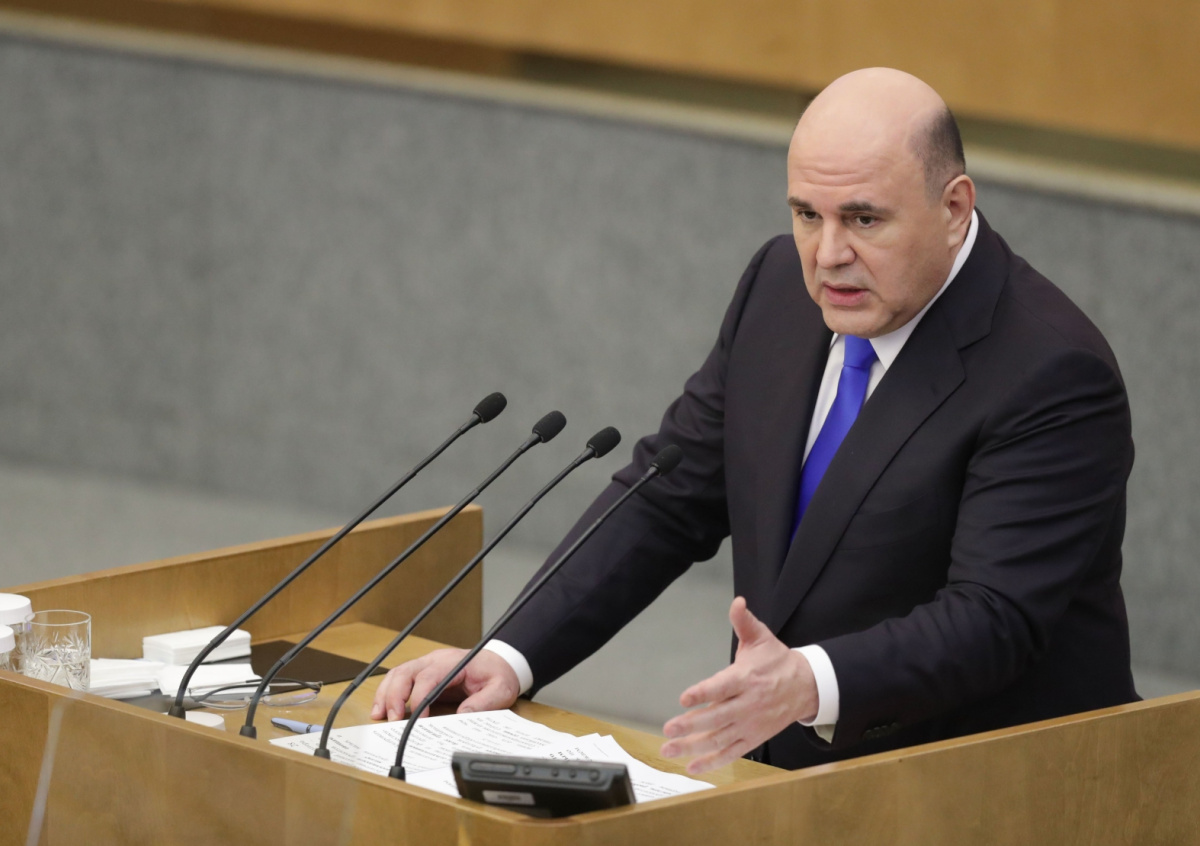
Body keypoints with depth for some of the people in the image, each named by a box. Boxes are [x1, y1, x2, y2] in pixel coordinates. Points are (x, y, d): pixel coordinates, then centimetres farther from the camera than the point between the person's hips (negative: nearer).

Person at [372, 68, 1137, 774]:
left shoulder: (1054, 376, -17)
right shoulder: (781, 287, 5)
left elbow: (991, 619, -25)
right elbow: (668, 498, 8)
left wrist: (812, 684, -42)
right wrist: (510, 659, -5)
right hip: (787, 771, 7)